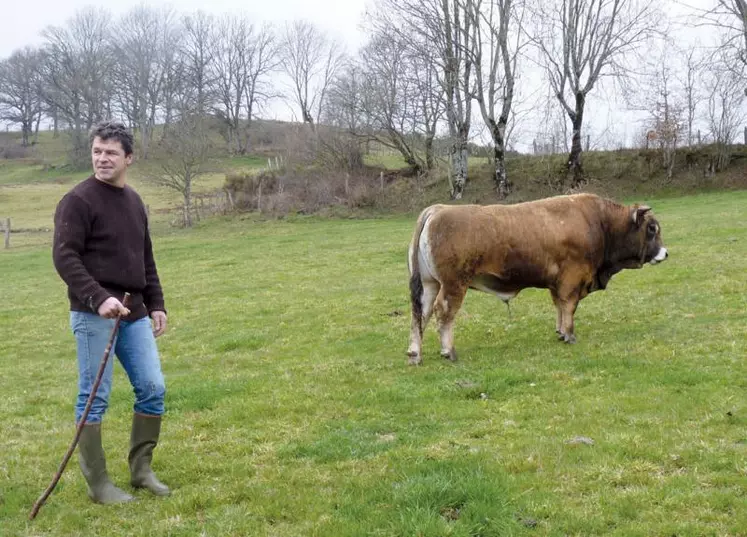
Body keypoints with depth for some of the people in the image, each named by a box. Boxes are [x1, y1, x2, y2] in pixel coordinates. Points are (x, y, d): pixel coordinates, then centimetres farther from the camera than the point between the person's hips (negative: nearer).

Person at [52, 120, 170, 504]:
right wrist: (98, 298, -26)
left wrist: (156, 304, 16)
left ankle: (141, 469, 20)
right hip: (94, 316, -7)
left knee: (153, 389, 6)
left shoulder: (134, 201, 14)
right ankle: (97, 483, 10)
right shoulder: (78, 200, -9)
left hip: (134, 314, 7)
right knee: (94, 398, 0)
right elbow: (64, 258, -17)